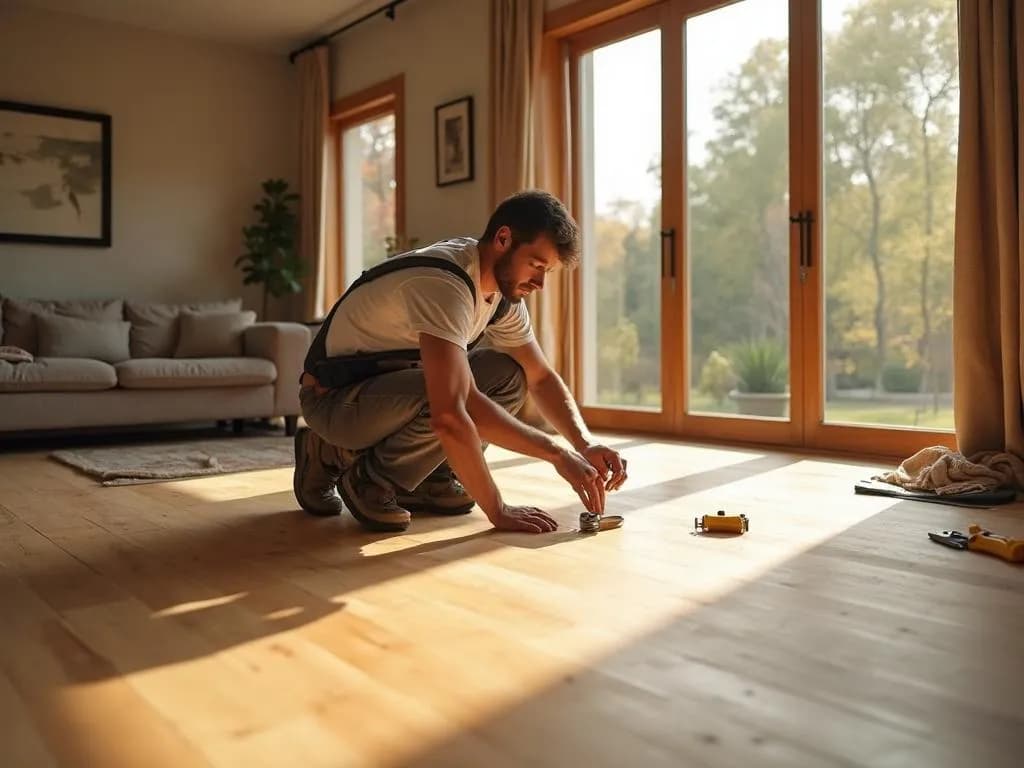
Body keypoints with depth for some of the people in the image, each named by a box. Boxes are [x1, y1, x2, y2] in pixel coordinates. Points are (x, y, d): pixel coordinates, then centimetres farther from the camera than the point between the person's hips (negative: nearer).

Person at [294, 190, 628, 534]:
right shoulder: (443, 284, -31)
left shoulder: (504, 289, -3)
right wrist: (497, 510, -32)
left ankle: (427, 477, 0)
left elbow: (541, 378, 4)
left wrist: (585, 446, -12)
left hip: (394, 391, 8)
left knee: (509, 375, -8)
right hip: (333, 398, -8)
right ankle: (366, 476, -9)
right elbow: (450, 417, -39)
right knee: (453, 399, -33)